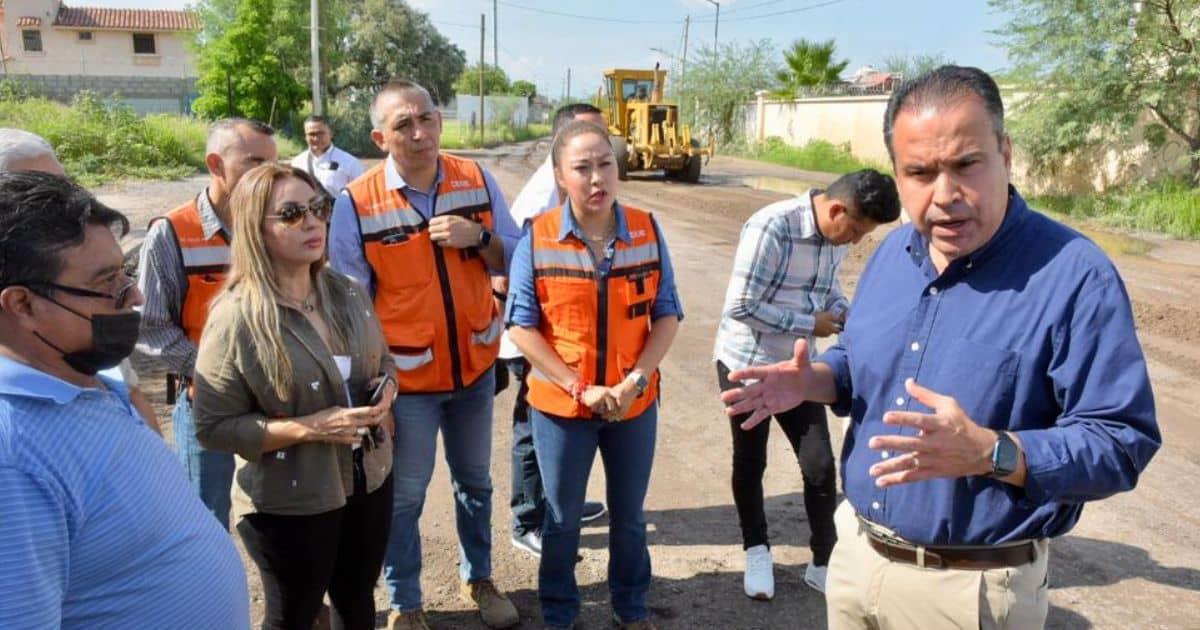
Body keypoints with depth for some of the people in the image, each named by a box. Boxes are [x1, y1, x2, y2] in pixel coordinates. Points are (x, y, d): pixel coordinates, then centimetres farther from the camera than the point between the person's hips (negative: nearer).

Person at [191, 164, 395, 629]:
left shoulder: (347, 293, -2)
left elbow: (383, 362, 13)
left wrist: (385, 391, -10)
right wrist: (311, 427, -26)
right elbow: (212, 427, -18)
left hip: (370, 479, 6)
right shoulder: (236, 318, -20)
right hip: (292, 502, -5)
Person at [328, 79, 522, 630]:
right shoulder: (356, 204, -14)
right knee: (404, 495, 12)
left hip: (475, 365, 4)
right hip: (405, 376, -3)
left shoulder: (476, 180, -5)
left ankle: (478, 578, 43)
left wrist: (479, 238, -20)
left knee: (475, 481, 21)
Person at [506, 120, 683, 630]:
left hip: (635, 404, 2)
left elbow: (668, 313, -2)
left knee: (629, 517, 20)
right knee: (562, 520, 16)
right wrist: (579, 387, -16)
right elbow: (521, 325, -11)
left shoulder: (647, 231, -6)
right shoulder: (536, 238, -12)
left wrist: (636, 380, -15)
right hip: (560, 404, -1)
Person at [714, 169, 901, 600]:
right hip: (746, 364, -5)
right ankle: (756, 550, 33)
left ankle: (824, 562, 22)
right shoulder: (771, 226, -26)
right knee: (750, 462, 12)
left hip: (797, 367, 6)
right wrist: (810, 325, -21)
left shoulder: (836, 235, -3)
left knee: (820, 464, 5)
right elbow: (741, 307, -27)